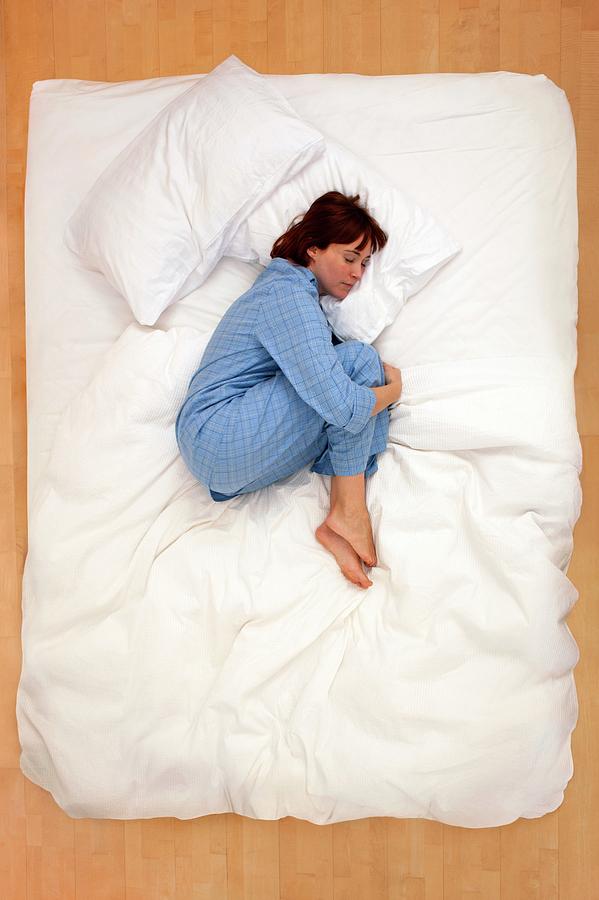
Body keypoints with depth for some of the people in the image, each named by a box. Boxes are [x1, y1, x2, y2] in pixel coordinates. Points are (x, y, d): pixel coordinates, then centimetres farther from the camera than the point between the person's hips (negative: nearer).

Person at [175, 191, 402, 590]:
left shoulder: (293, 287, 19)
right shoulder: (288, 293, -14)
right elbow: (340, 406, -24)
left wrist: (380, 374, 4)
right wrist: (393, 388, -4)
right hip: (219, 441, -10)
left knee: (372, 399, 3)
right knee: (359, 358, -16)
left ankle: (341, 525, -11)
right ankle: (349, 513, -12)